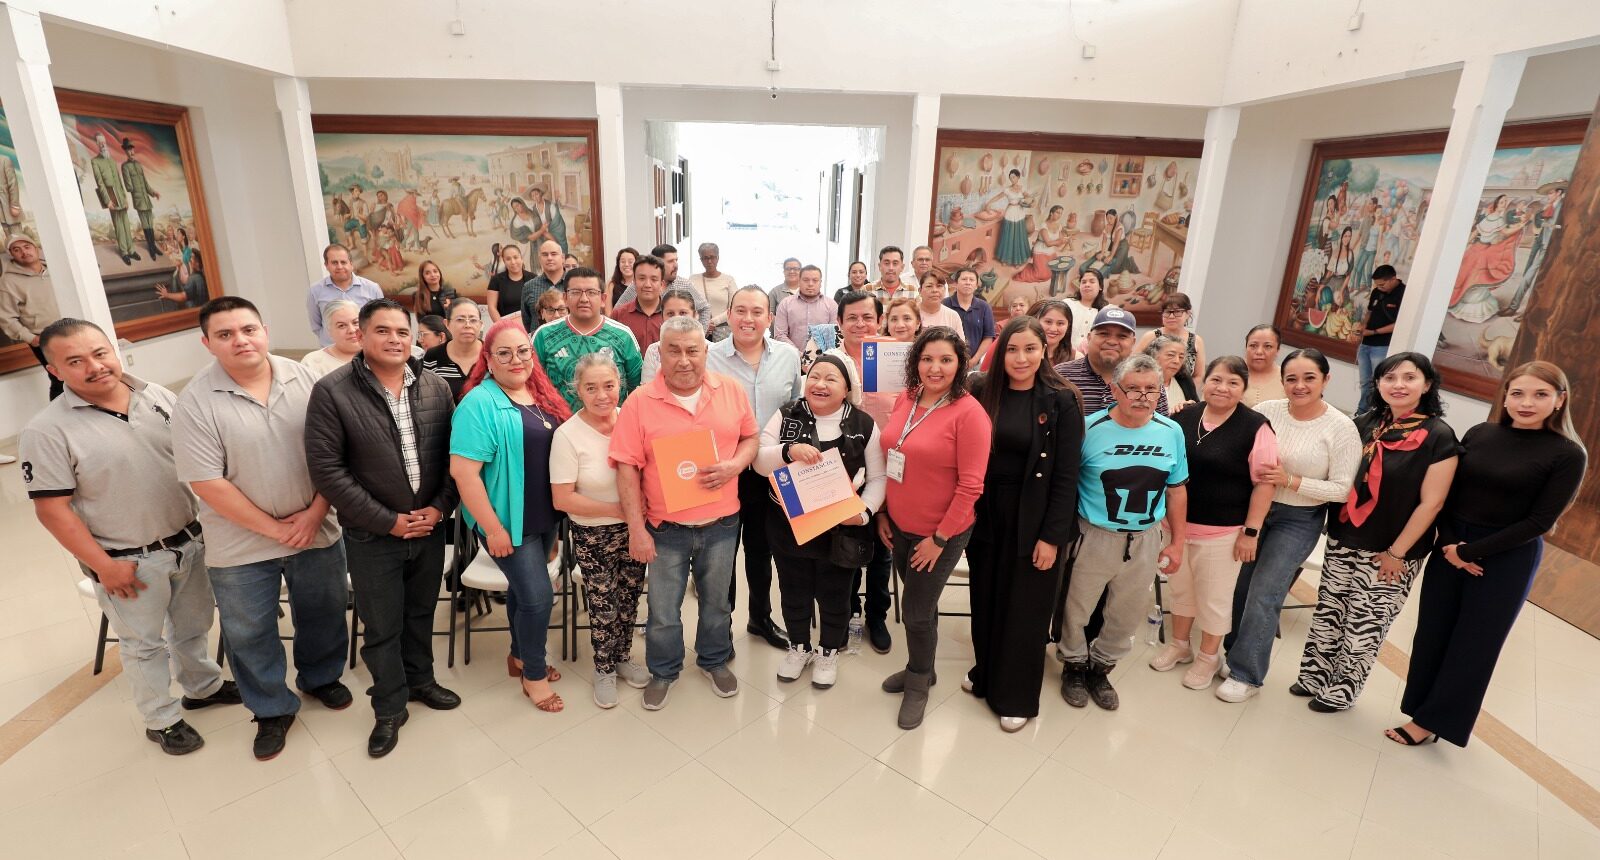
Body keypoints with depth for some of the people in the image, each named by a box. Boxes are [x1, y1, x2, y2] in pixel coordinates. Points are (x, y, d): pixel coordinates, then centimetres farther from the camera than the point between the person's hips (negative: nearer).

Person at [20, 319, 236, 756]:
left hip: (189, 541, 4)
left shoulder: (158, 396, -3)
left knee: (193, 625, 23)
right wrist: (103, 565, -15)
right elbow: (52, 509, -14)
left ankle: (203, 686, 46)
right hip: (129, 560, -4)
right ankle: (161, 719, 35)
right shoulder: (47, 431, -16)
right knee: (144, 644, 15)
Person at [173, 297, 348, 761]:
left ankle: (321, 677, 46)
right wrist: (274, 528, -13)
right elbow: (208, 484, -14)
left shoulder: (303, 377, -6)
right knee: (249, 633, 14)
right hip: (242, 545, -2)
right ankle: (273, 710, 36)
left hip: (316, 529, 2)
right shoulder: (196, 404, -13)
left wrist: (316, 512, -12)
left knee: (323, 613, 19)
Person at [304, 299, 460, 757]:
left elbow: (453, 455, 2)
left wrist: (439, 507, -10)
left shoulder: (436, 387, -2)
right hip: (372, 537, -3)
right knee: (382, 628, 12)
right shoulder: (332, 392, -14)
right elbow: (326, 469, -15)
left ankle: (420, 680, 44)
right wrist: (387, 521, -16)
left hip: (429, 528, 3)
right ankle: (390, 707, 32)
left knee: (421, 613, 21)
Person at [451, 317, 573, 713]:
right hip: (508, 521, -7)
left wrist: (560, 510, 11)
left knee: (524, 588, 21)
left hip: (545, 517, 7)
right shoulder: (480, 403, -19)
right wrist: (493, 527, -21)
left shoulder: (542, 395, 4)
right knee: (539, 595, -2)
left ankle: (520, 655, 41)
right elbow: (463, 471, -22)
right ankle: (534, 674, 21)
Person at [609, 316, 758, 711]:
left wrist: (734, 465, -16)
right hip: (666, 528, -2)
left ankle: (715, 660, 45)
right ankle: (663, 671, 39)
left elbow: (751, 438, 6)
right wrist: (636, 528, -13)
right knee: (663, 610, 14)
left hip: (721, 523, 2)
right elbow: (627, 468, -11)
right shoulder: (641, 401, -12)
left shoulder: (731, 391, -4)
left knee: (717, 601, 21)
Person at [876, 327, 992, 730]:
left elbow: (970, 485, -18)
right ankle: (920, 668, 44)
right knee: (919, 603, 21)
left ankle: (918, 680, 35)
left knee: (917, 610, 8)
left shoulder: (969, 412, -19)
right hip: (899, 526, 5)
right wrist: (882, 512, 7)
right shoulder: (905, 399, -1)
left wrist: (940, 538, -15)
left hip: (940, 532, -5)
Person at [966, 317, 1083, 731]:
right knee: (985, 599, 16)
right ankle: (985, 673, 40)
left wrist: (1053, 535, -13)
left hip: (1034, 519, -3)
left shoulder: (1061, 401, -10)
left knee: (1025, 608, 10)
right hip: (986, 515, 3)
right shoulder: (981, 391, -1)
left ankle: (1015, 696, 29)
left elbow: (1066, 475, -10)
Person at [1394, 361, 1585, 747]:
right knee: (1432, 635, 9)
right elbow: (1445, 493, 2)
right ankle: (1422, 710, 25)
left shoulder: (1567, 454, -9)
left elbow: (1539, 521, -11)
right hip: (1450, 548, 3)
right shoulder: (1480, 434, 0)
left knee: (1472, 645, 9)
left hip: (1507, 560, -3)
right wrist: (1449, 543, -10)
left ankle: (1431, 721, 22)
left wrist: (1472, 551, -14)